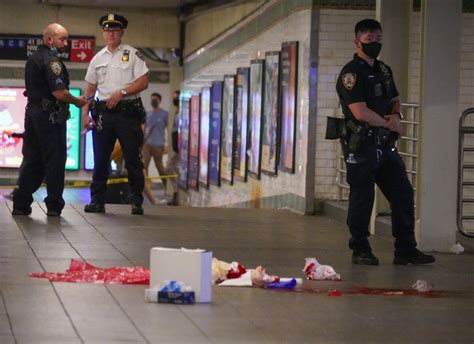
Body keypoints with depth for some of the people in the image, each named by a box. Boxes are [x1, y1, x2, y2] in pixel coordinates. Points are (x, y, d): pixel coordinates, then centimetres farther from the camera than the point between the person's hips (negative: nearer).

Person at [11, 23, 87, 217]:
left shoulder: (33, 59, 17)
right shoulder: (51, 60, -14)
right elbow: (59, 92, -21)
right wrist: (77, 101, -5)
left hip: (32, 111, 9)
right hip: (50, 115, -9)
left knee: (32, 160, 10)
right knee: (54, 160, -2)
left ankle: (21, 204, 8)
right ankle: (54, 206, 0)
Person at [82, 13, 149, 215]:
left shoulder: (132, 54, 3)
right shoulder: (98, 59, 14)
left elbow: (143, 82, -5)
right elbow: (90, 89, 15)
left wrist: (121, 92, -15)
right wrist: (85, 113, 4)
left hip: (128, 112, -3)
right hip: (103, 113, 4)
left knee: (133, 159, -3)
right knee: (100, 159, 3)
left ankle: (137, 202, 3)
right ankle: (97, 201, 7)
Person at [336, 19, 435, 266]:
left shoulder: (384, 71, 16)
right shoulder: (351, 73, -11)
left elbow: (395, 100, 26)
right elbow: (361, 112, -19)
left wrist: (396, 116, 2)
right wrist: (389, 124, -7)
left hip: (384, 144, 8)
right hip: (361, 146, -8)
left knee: (403, 193, 5)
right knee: (362, 198, -2)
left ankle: (405, 250, 10)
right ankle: (360, 251, 10)